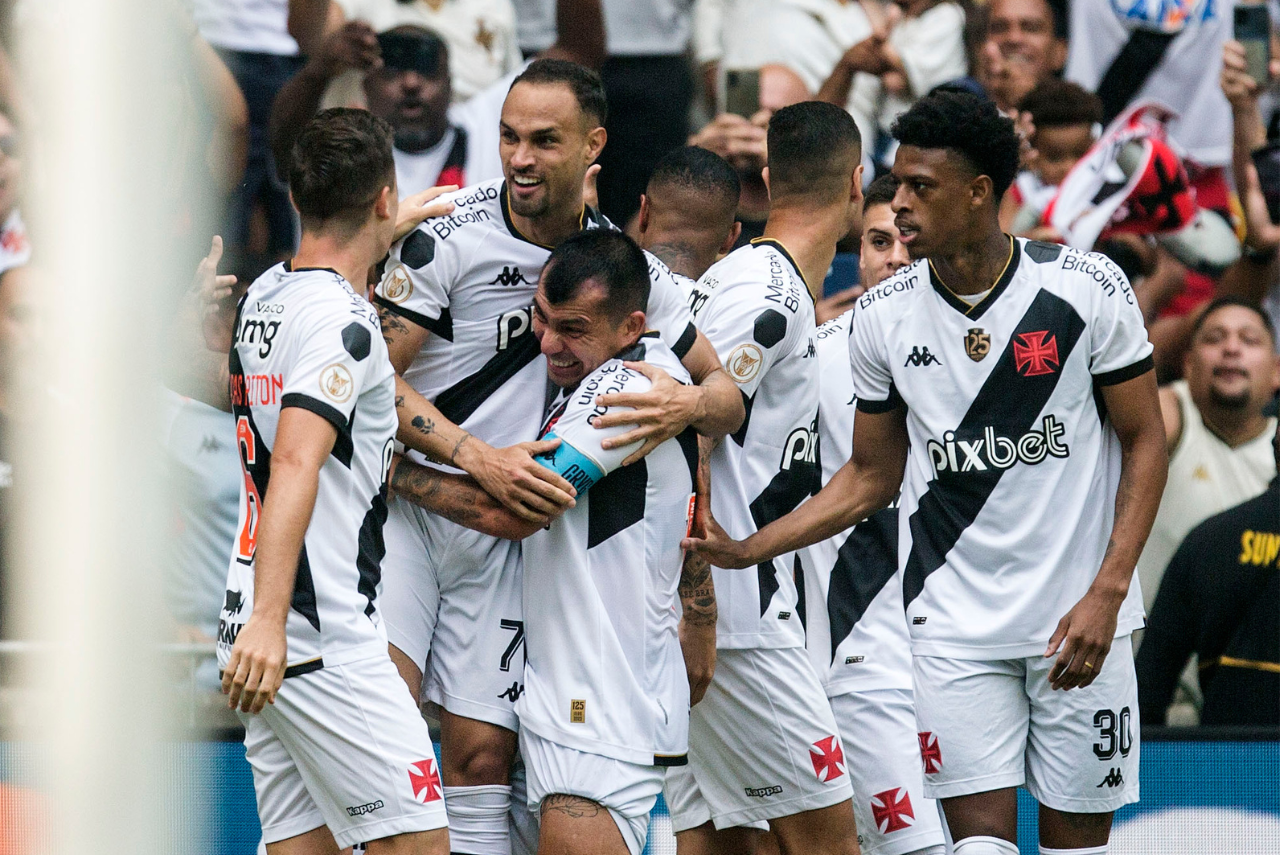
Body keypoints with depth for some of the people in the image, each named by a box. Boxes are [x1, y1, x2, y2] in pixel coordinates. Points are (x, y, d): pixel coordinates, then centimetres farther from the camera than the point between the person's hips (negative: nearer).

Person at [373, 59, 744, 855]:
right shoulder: (451, 231, -10)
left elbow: (729, 396, 8)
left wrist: (688, 406, -16)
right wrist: (481, 460, -20)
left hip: (501, 531, 4)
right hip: (404, 499, -4)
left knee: (483, 753, 1)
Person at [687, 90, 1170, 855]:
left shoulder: (1088, 288, -8)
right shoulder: (883, 317, 0)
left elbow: (1145, 441, -2)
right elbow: (873, 476, 12)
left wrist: (1106, 594, -12)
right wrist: (747, 550, 1)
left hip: (1080, 619, -1)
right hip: (954, 620, 1)